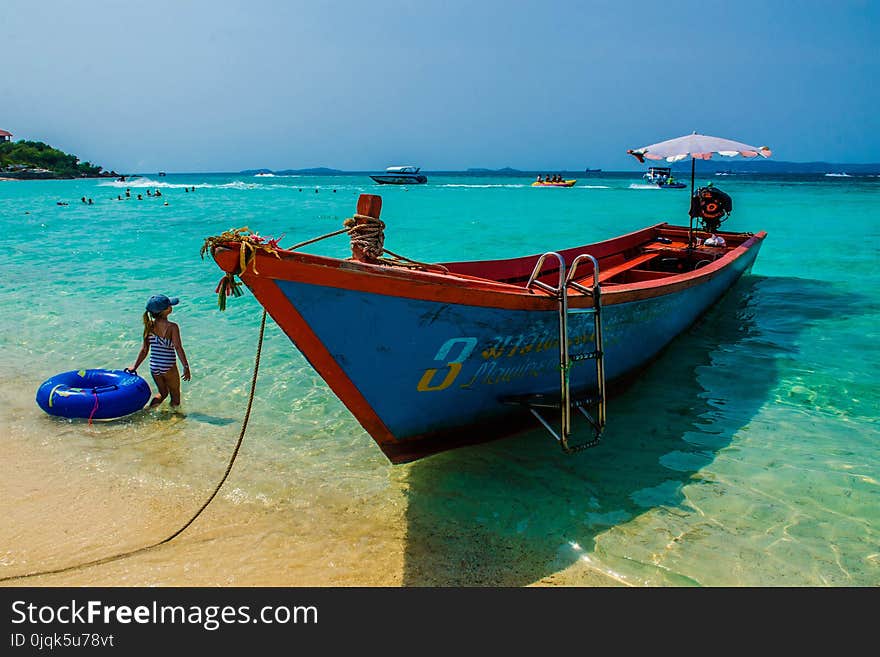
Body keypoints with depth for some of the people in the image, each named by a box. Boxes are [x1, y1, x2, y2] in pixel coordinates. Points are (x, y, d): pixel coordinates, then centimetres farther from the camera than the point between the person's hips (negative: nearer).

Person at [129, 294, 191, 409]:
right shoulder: (172, 327, -16)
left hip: (154, 368, 5)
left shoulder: (149, 326, -1)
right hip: (169, 368, -5)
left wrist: (135, 366, 14)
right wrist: (186, 366, -14)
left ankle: (150, 409, 8)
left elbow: (144, 349, 3)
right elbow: (178, 348, -19)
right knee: (175, 396, 14)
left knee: (162, 393, 25)